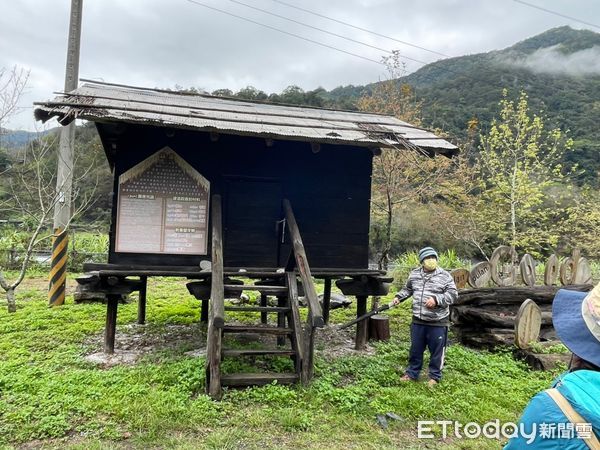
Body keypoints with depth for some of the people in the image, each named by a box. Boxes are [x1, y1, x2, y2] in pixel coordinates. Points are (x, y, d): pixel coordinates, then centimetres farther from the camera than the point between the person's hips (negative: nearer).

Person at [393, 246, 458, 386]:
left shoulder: (444, 276, -7)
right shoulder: (414, 274, 6)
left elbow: (453, 294, -10)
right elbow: (407, 289, 20)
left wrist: (436, 299, -21)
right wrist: (398, 297, 5)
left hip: (438, 322, -3)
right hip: (418, 321, 4)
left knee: (436, 351, 8)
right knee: (415, 349, 15)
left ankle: (435, 376, 25)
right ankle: (412, 373, 30)